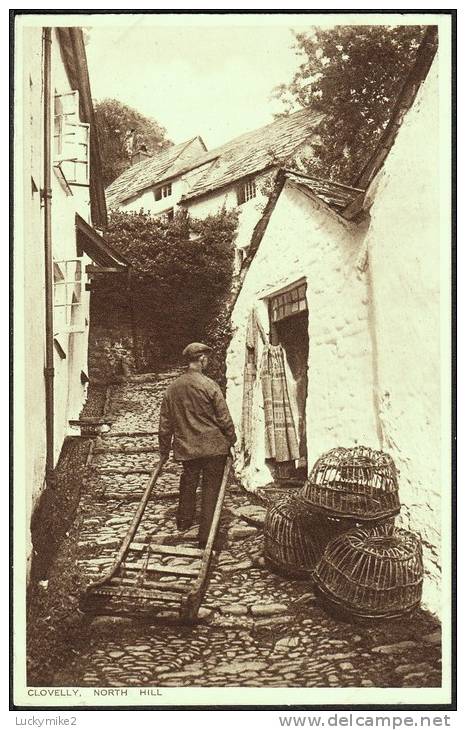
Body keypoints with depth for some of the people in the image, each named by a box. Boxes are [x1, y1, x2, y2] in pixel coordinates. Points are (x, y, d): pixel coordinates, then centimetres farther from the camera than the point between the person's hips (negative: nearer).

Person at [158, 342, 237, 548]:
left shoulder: (172, 388, 2)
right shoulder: (208, 385, -12)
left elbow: (165, 423, 8)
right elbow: (224, 418, -9)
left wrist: (164, 450, 18)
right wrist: (232, 441, 6)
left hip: (186, 448, 4)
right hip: (212, 446, -4)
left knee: (188, 484, 25)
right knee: (210, 489, 5)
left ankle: (184, 520, 38)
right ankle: (205, 537, 8)